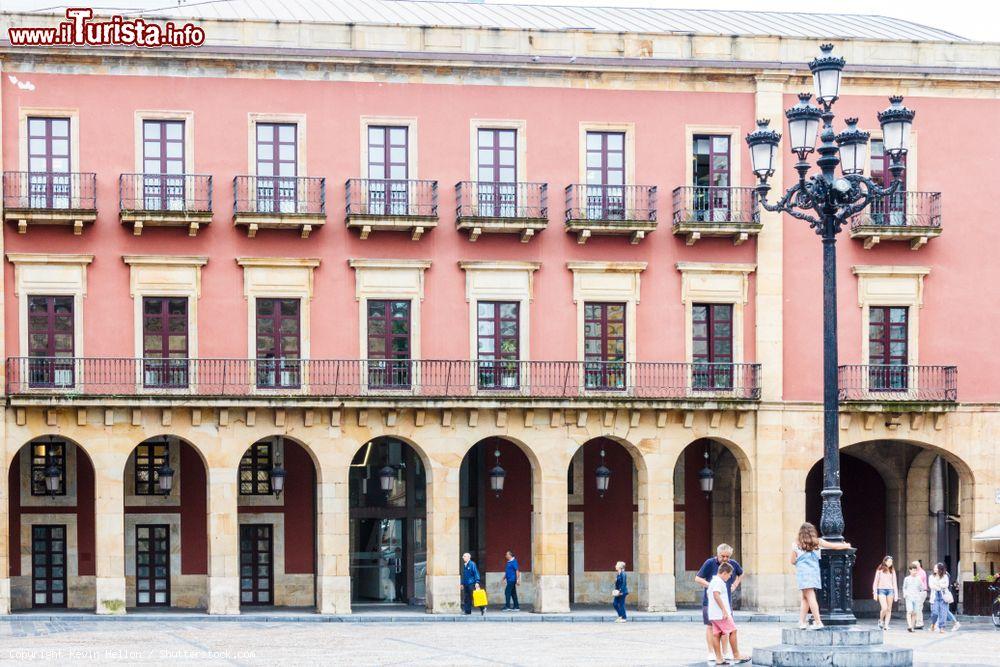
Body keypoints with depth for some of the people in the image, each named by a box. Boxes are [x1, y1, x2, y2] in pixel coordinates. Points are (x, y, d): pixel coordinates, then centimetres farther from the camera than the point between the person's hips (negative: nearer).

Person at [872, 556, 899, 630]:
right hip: (881, 590, -3)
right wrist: (875, 593, -1)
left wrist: (896, 594, 9)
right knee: (884, 608, -14)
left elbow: (894, 582, 13)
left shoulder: (892, 571, 10)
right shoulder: (880, 570, 2)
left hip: (890, 590, 3)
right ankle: (881, 620, 12)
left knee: (889, 609, 0)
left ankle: (886, 625, 6)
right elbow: (875, 582, 4)